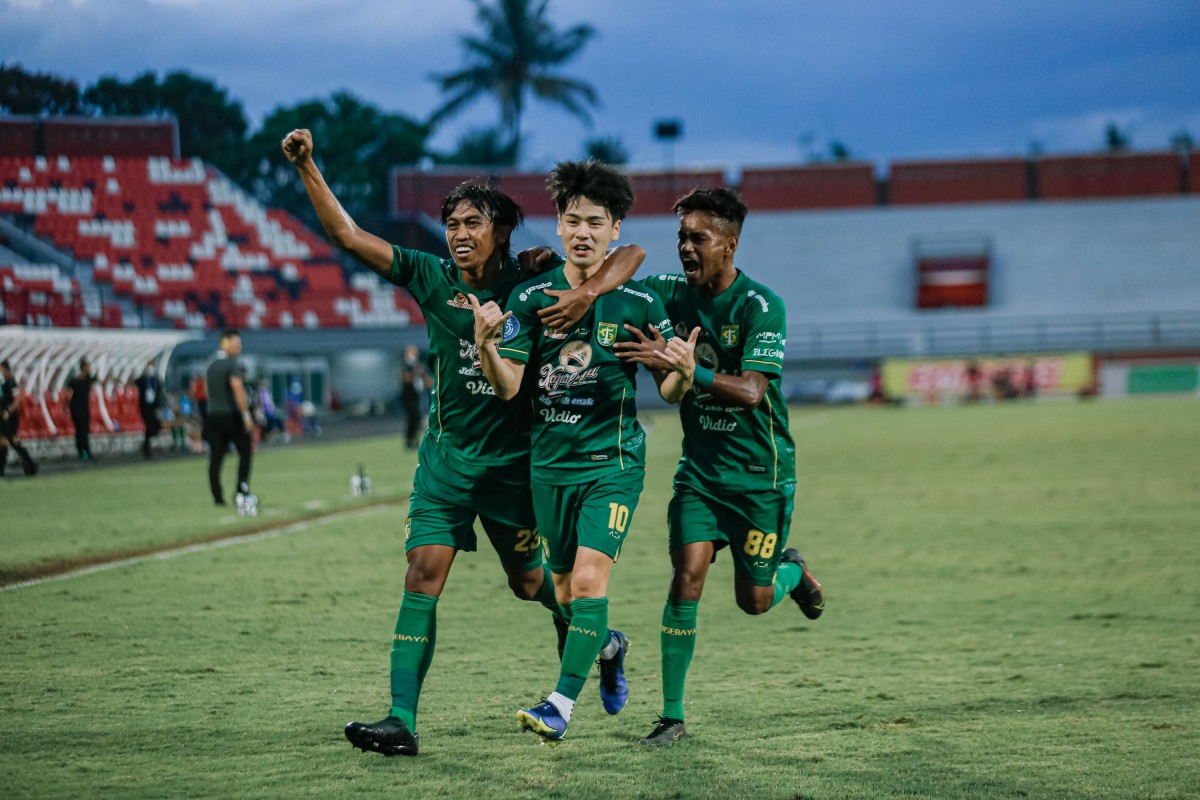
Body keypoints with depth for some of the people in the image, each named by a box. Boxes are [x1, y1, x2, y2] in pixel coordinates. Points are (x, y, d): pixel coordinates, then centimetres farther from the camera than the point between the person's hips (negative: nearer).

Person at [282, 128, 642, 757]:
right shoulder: (432, 278, -3)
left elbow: (630, 253, -11)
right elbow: (348, 236, -7)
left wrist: (588, 293, -30)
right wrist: (307, 168, -18)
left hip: (514, 458, -1)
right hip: (448, 452, 1)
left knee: (526, 579, 14)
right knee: (424, 574, -10)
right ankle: (401, 718, -14)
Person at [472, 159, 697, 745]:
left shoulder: (639, 302, -3)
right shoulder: (530, 296, 0)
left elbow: (668, 391, 1)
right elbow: (507, 386, -6)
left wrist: (683, 372, -22)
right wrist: (485, 343, -25)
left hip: (614, 459, -3)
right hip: (550, 460, 3)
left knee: (589, 578, -17)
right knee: (564, 588, 14)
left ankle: (561, 705, -14)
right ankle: (608, 646, 45)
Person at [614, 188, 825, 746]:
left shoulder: (760, 306, -18)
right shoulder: (674, 293, -2)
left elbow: (751, 390, -27)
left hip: (760, 470, -3)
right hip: (699, 465, 3)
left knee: (753, 600, 5)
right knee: (687, 575, -13)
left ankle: (790, 570, 42)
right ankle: (672, 716, -8)